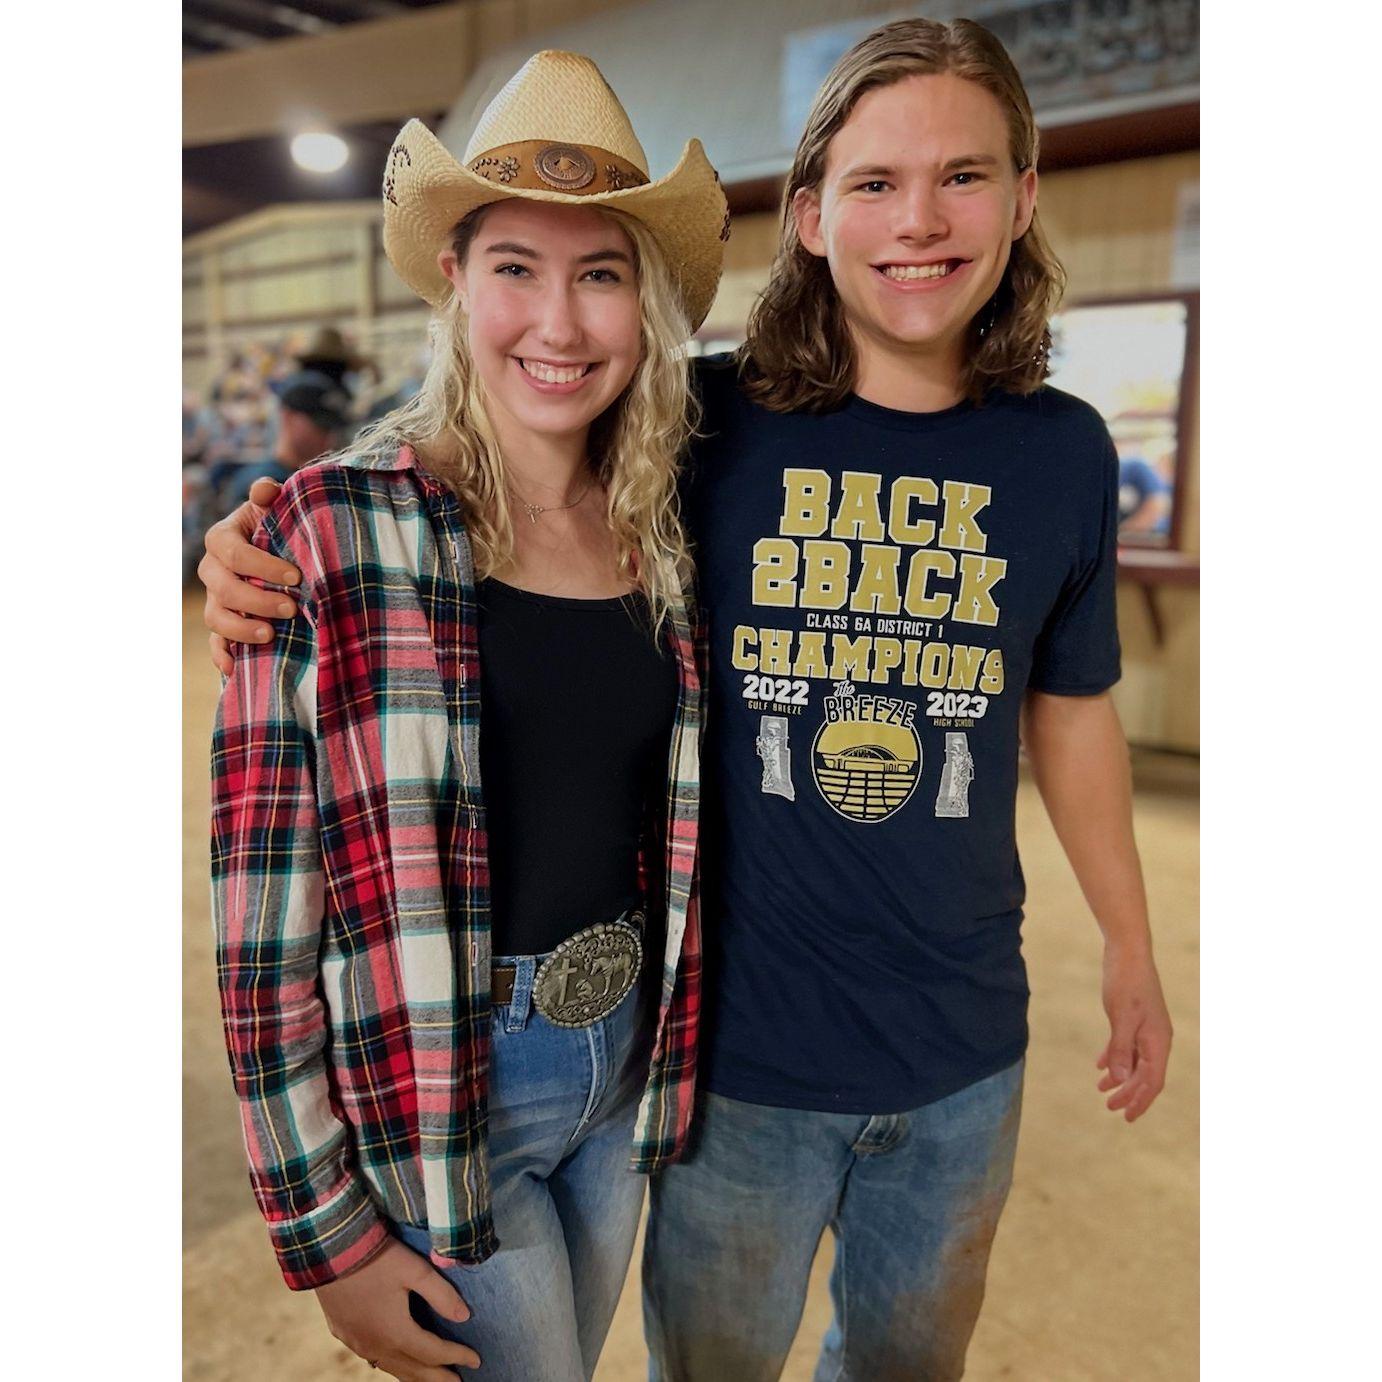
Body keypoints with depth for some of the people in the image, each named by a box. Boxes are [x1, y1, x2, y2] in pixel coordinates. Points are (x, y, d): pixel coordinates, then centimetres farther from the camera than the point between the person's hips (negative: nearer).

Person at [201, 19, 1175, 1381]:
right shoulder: (709, 425, -13)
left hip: (962, 1058, 3)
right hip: (740, 1041, -2)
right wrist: (266, 562, -21)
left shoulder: (1062, 451, -4)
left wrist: (1129, 943, 15)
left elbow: (1069, 712, 8)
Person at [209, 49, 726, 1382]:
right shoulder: (337, 530, -17)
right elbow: (265, 911, -15)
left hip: (622, 1072, 5)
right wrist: (325, 1232, -11)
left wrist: (667, 1053, 8)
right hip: (433, 1103, -5)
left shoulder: (661, 536, -2)